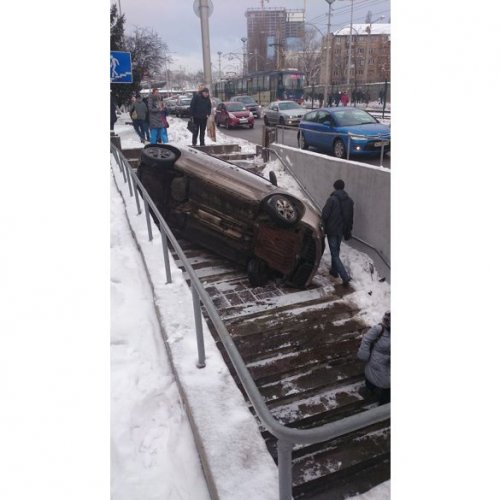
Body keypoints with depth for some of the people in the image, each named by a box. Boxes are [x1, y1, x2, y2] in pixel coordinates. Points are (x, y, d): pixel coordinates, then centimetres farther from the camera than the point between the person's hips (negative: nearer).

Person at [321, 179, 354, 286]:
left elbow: (324, 215, -17)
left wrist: (324, 227, -1)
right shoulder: (349, 201, 5)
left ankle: (345, 276, -12)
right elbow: (350, 218, 12)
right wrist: (348, 232, 20)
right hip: (341, 230, 6)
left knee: (334, 254, -3)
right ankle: (334, 270, 36)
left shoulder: (332, 199, -16)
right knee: (336, 251, 24)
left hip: (332, 230, -6)